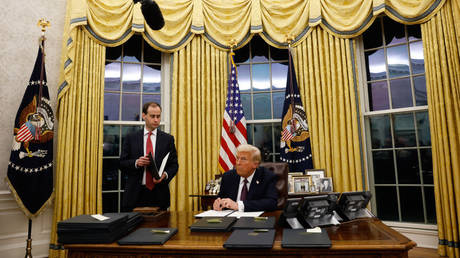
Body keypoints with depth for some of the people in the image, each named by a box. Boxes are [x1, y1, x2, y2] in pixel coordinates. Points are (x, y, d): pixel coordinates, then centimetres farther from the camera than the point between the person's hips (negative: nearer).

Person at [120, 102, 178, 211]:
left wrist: (165, 175, -14)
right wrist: (136, 163, -13)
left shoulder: (168, 139, 6)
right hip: (135, 193, 0)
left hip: (159, 194, 0)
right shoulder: (131, 138, 6)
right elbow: (122, 163, 6)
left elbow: (174, 164, 5)